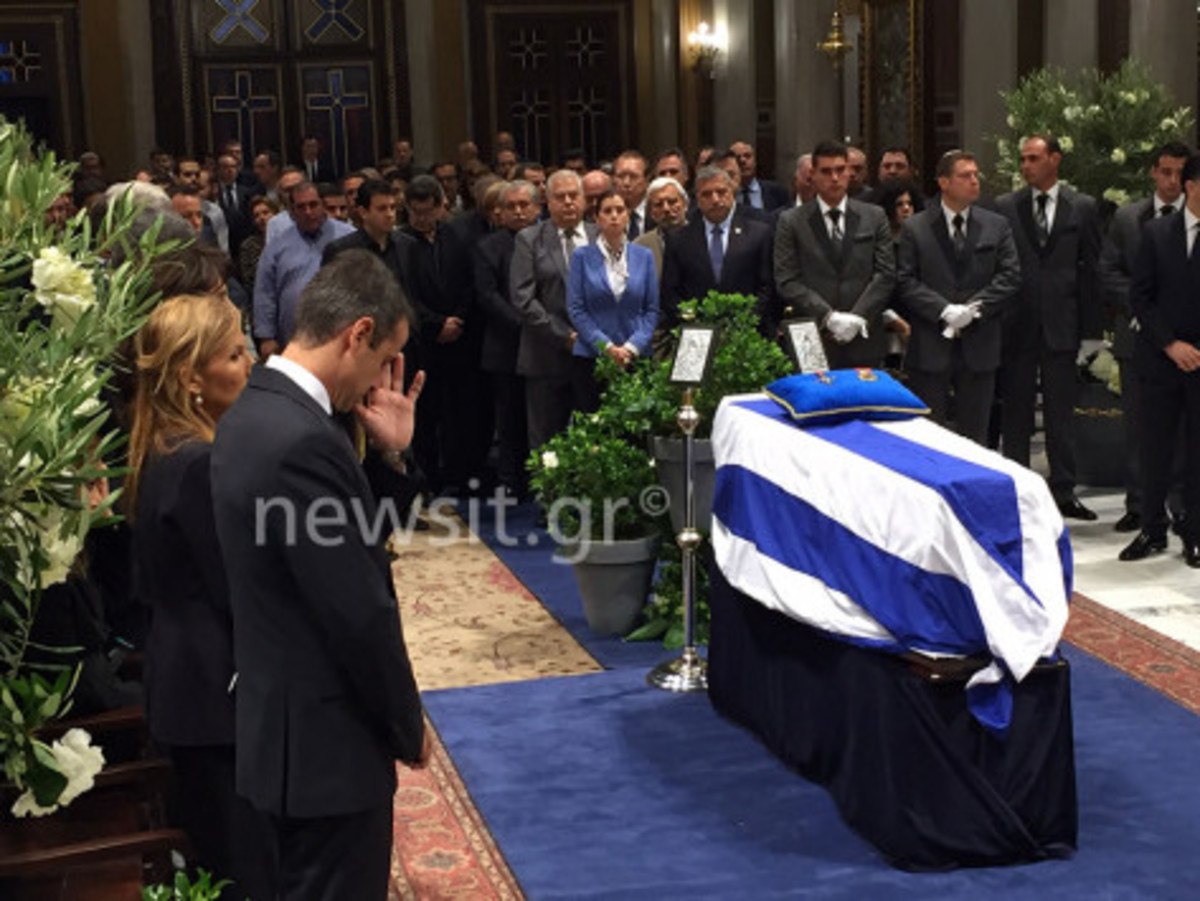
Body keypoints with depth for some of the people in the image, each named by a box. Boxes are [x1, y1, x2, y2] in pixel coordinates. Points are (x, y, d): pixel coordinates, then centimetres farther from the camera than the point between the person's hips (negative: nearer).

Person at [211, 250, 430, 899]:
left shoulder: (255, 411, 6)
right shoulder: (302, 440, -25)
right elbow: (360, 614, -23)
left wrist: (390, 454, 4)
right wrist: (409, 726, -9)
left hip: (283, 723, 10)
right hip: (326, 739, -10)